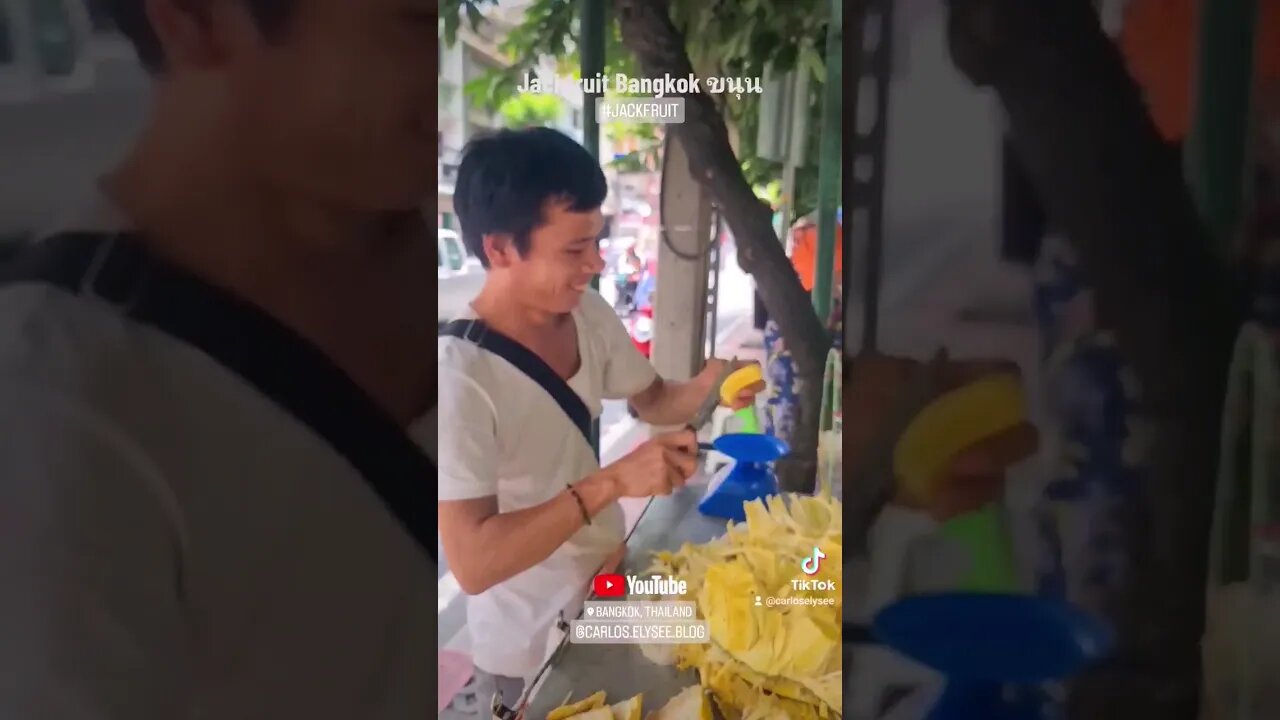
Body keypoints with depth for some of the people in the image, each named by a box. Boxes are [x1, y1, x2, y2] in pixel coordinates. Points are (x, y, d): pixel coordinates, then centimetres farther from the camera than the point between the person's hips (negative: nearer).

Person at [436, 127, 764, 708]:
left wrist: (706, 389, -14)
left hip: (607, 591, 6)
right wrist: (613, 481, -36)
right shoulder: (459, 377, -31)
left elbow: (650, 400, 7)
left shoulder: (588, 314, -9)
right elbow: (471, 563, -33)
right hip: (531, 653, -6)